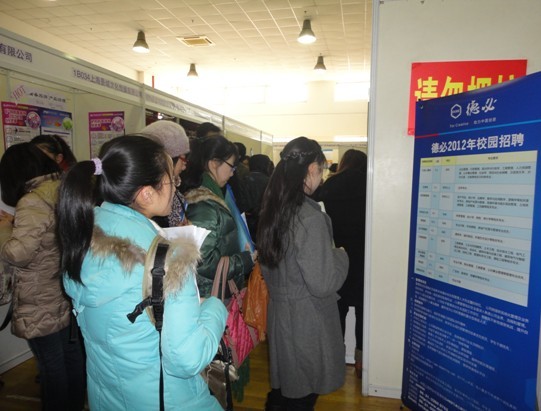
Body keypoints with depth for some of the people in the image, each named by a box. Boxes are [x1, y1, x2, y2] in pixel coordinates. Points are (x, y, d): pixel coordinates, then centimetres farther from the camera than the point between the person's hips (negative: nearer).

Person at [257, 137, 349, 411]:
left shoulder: (272, 209, 1)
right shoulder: (310, 217, -25)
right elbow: (323, 284, -22)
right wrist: (341, 256, -7)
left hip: (279, 312, 8)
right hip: (306, 320, -7)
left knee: (282, 388, 24)